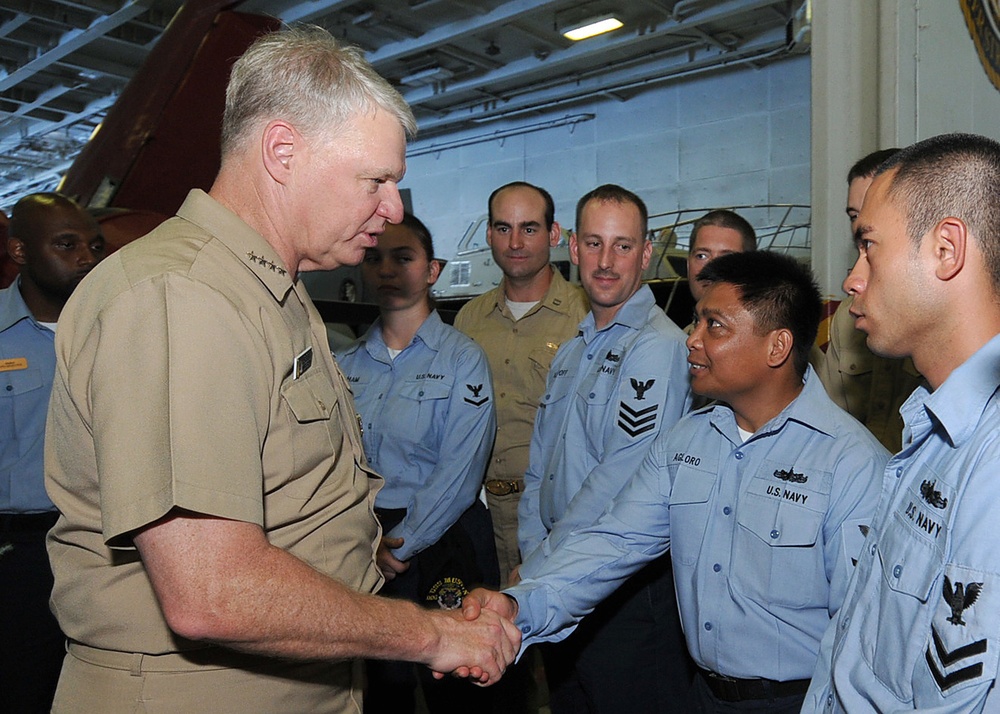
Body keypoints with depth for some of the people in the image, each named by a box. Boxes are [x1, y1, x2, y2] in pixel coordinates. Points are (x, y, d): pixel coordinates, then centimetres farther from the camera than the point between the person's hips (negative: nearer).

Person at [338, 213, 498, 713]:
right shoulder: (347, 364, 7)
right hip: (363, 546, 4)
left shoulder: (461, 358, -5)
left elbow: (459, 472, -12)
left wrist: (400, 544, -13)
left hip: (441, 542, -3)